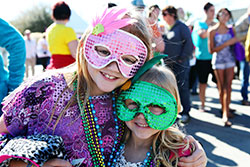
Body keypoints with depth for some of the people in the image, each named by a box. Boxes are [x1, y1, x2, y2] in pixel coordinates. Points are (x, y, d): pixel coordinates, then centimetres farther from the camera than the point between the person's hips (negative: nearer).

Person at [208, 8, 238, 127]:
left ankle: (225, 114, 1)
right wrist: (227, 43, -14)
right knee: (221, 87, 3)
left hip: (230, 60, 3)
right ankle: (224, 110, 14)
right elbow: (211, 50, -8)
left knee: (228, 87, -2)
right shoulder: (212, 31, -5)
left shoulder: (230, 30, 6)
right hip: (218, 61, -3)